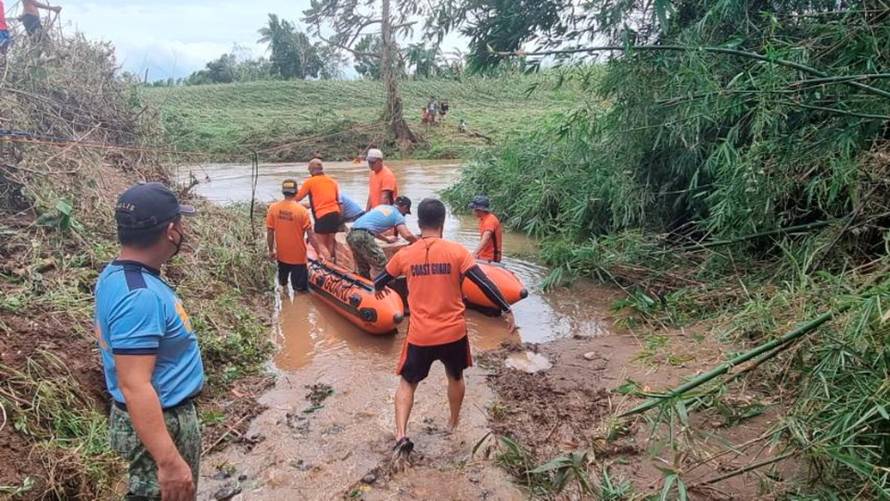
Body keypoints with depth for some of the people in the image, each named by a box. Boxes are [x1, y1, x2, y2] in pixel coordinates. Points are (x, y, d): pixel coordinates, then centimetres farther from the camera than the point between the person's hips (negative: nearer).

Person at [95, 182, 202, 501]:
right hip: (161, 424, -10)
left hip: (164, 415, 10)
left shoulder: (116, 274, 2)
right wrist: (169, 461, -29)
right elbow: (135, 387, -31)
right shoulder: (140, 295, -29)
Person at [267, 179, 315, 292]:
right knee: (300, 290, 7)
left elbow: (270, 232, -3)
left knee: (282, 282, 26)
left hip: (281, 255, 4)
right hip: (298, 257, -4)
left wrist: (271, 250, 8)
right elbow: (310, 236, -14)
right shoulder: (302, 211, -16)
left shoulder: (273, 208, -7)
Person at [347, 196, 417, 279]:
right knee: (382, 269, 0)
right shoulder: (397, 215, 8)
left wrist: (387, 239, 53)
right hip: (363, 236, -8)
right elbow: (407, 235, -4)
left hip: (351, 235, 8)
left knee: (363, 271, 22)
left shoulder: (381, 207, 29)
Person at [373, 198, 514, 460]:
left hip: (420, 336, 0)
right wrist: (506, 309, -4)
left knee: (407, 382, 17)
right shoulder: (457, 251, -9)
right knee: (455, 378, 26)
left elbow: (378, 283, 12)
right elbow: (484, 283, -13)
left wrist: (379, 288, 36)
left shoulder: (405, 254, -3)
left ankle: (401, 435, 1)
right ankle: (454, 424, 44)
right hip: (454, 332, 0)